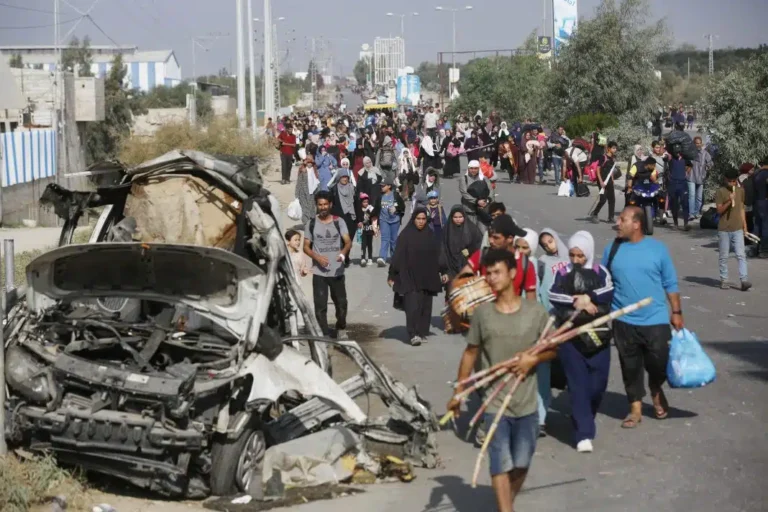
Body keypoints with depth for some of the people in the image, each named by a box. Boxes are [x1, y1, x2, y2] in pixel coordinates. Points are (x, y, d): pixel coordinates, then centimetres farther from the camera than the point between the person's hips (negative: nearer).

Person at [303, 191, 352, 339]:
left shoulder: (339, 222, 2)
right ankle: (324, 334, 4)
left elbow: (348, 242, -8)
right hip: (319, 272, -1)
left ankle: (341, 328, 34)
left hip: (337, 271, 1)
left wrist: (343, 253, -30)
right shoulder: (311, 224, 2)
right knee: (320, 305, -4)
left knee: (341, 302, 11)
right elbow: (306, 246, 3)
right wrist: (317, 257, -17)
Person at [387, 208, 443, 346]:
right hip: (409, 277, -4)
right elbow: (398, 256, -4)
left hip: (427, 278, 4)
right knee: (413, 305, -12)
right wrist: (392, 275, -7)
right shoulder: (406, 235, -3)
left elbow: (437, 256, 11)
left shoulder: (431, 236, 9)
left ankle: (422, 332, 14)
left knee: (425, 306, 6)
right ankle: (413, 335, -16)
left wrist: (442, 273, 7)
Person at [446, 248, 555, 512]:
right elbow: (471, 353, 6)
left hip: (526, 403, 1)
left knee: (521, 463, 12)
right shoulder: (482, 313, -3)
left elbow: (552, 350, 5)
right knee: (501, 465, -5)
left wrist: (534, 359, -16)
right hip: (495, 403, -1)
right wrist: (458, 392, 5)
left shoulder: (535, 312, -4)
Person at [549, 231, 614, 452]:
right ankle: (583, 434, -9)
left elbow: (608, 293, -11)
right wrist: (578, 303, -17)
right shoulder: (563, 273, 5)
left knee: (597, 382, 5)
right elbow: (554, 296, -11)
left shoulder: (600, 272, 6)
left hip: (597, 336, 1)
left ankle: (585, 419, 32)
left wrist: (588, 298, -20)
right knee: (578, 384, -7)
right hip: (570, 336, -1)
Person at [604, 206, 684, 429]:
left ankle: (656, 391, 34)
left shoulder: (657, 248, -5)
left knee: (659, 363, 2)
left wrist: (676, 312, 3)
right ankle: (635, 407, 23)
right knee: (630, 366, 8)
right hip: (624, 321, 1)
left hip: (655, 320, -1)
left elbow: (670, 284, 2)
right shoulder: (613, 249, -1)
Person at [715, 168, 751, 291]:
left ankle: (744, 280, -11)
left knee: (741, 254, -6)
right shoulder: (720, 192, -6)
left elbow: (741, 209, 15)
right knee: (724, 256, 5)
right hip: (724, 229, -3)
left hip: (738, 229, 3)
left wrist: (745, 225, 12)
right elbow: (719, 210, -10)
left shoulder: (740, 191, 8)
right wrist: (729, 201, -25)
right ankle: (724, 280, 14)